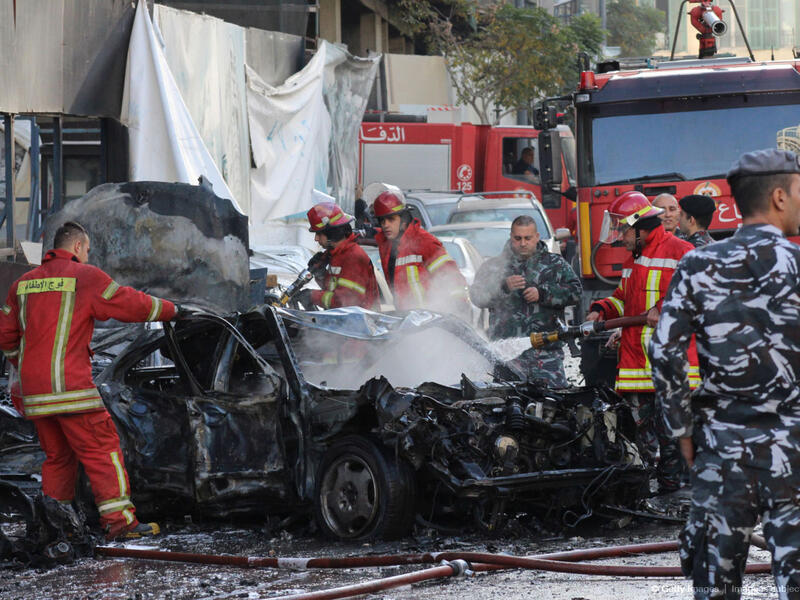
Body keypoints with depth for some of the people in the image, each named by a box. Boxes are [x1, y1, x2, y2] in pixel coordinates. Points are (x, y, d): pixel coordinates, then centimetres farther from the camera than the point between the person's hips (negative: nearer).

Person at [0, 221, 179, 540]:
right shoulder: (85, 276, -3)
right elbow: (132, 304, -1)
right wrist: (169, 309, 16)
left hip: (33, 387, 7)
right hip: (69, 384, -7)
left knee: (57, 455, 17)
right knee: (101, 449, -5)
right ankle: (119, 519, -12)